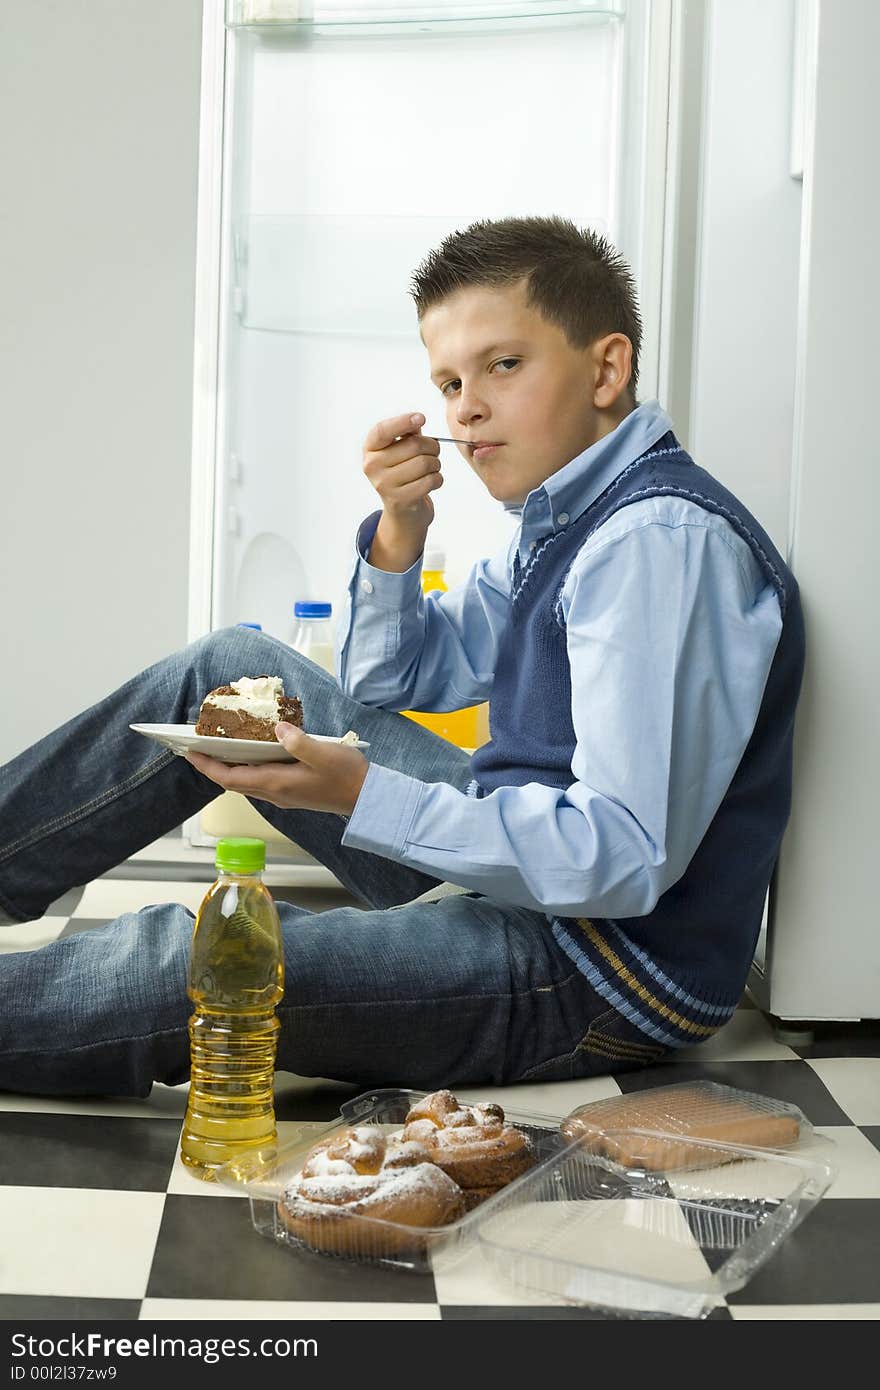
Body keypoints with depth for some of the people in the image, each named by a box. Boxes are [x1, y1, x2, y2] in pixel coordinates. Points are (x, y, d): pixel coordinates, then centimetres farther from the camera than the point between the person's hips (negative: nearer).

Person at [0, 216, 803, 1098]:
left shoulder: (665, 539, -23)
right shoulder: (562, 514, 9)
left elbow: (626, 856, -30)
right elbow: (391, 682, 17)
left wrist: (358, 795, -32)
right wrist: (401, 529, -3)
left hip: (605, 977, -10)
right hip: (519, 862, 10)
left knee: (179, 964, -24)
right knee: (231, 669, 14)